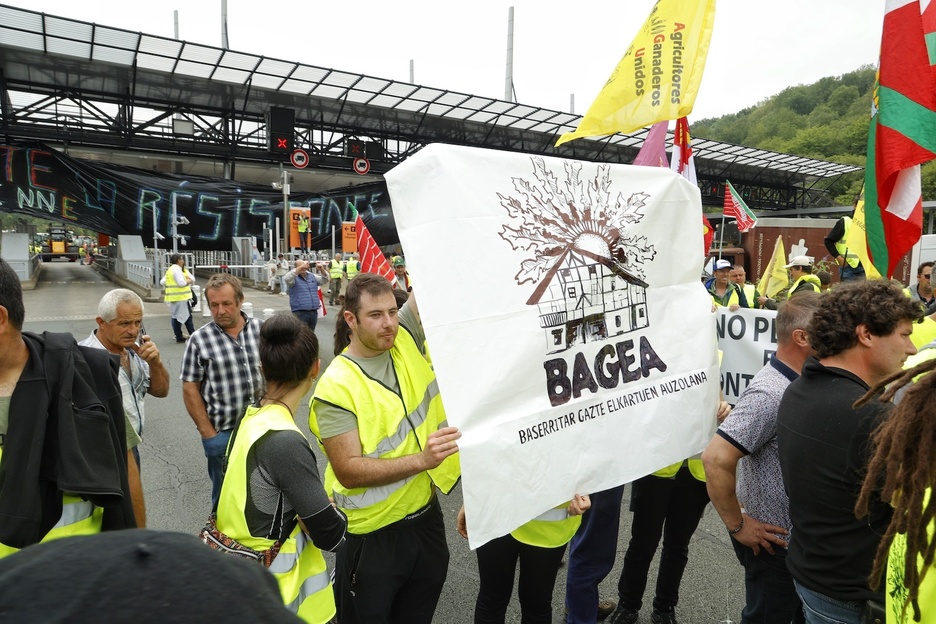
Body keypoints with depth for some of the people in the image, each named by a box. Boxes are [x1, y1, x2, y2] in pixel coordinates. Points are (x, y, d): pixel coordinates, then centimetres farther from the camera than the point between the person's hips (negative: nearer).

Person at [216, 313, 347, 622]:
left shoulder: (249, 416, -5)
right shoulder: (285, 441, -29)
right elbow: (331, 535, -24)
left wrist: (305, 511, 0)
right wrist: (335, 512, -3)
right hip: (269, 586, -8)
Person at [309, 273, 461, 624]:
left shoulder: (406, 340, -5)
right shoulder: (336, 387, -19)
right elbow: (348, 471, -23)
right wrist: (420, 460, -34)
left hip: (426, 517, 5)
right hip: (372, 536, -5)